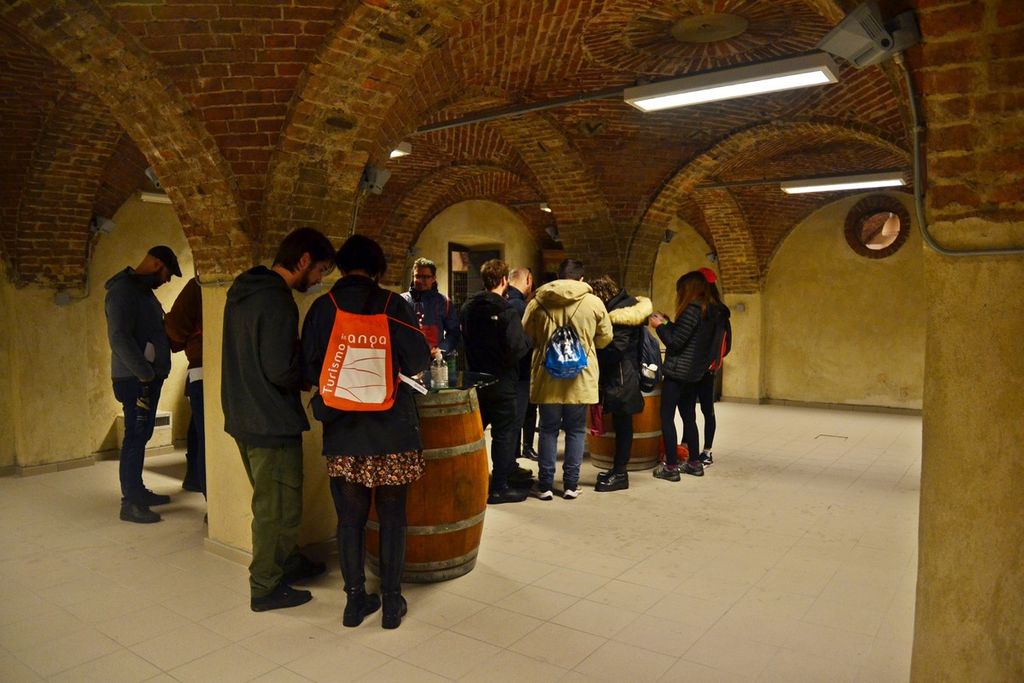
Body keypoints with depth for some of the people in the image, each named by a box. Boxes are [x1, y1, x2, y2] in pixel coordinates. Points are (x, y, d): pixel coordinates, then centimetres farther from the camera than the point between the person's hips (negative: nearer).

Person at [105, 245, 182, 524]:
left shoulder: (144, 290, 15)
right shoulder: (123, 290, -16)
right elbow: (119, 337, -24)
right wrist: (144, 373, -22)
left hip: (149, 376, 9)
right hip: (135, 379, -9)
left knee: (141, 435, 16)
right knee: (135, 437, -5)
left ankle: (138, 491, 27)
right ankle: (130, 503, 1)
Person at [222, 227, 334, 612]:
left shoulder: (243, 292, 8)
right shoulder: (277, 302, -22)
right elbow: (281, 371, -26)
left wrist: (306, 364, 10)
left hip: (243, 417, 10)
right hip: (272, 422, -10)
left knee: (271, 503, 23)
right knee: (278, 509, 6)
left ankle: (288, 563, 39)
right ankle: (267, 587, 20)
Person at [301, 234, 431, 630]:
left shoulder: (320, 308, -2)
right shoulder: (394, 306, -7)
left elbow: (309, 370, 0)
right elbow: (417, 362, -7)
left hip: (342, 433, 1)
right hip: (392, 430, -1)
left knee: (350, 519, 12)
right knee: (392, 517, 11)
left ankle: (356, 600, 23)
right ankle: (392, 602, 19)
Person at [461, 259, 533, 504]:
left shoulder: (467, 308, 2)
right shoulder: (506, 311, -18)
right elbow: (518, 349, -22)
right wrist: (527, 340, -4)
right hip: (501, 383, -6)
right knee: (504, 434, 4)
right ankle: (498, 488, 10)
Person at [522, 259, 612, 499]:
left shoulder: (537, 302, -3)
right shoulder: (594, 302, -5)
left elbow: (527, 337, 5)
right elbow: (605, 338, 5)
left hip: (547, 377, 1)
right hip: (580, 377, -1)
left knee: (548, 430, 11)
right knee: (575, 430, 12)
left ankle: (545, 485, 14)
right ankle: (571, 484, 16)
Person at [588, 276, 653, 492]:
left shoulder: (620, 313, -17)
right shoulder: (625, 305, 11)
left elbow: (615, 348, -20)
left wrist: (593, 358, -9)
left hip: (622, 378, -9)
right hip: (618, 377, 9)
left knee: (622, 425, -1)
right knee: (621, 424, 14)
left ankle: (619, 474, 7)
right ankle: (618, 469, 23)